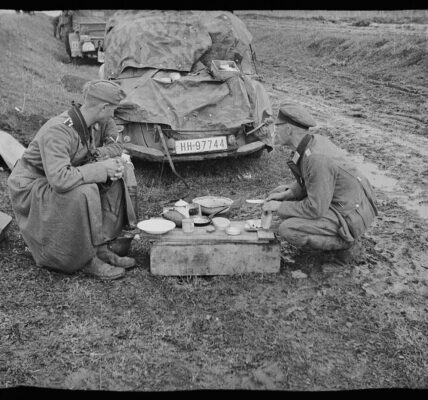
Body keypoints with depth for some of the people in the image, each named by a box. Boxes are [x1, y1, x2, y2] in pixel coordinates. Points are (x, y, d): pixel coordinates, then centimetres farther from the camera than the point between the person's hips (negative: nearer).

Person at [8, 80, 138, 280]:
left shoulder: (101, 121, -9)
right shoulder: (57, 131, -33)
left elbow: (115, 144, 6)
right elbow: (60, 179, -43)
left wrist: (98, 156, -17)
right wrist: (101, 168, -33)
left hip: (63, 179, 8)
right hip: (30, 187, -8)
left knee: (113, 179, -7)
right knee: (83, 193, -34)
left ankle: (101, 248, -4)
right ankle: (87, 259, -15)